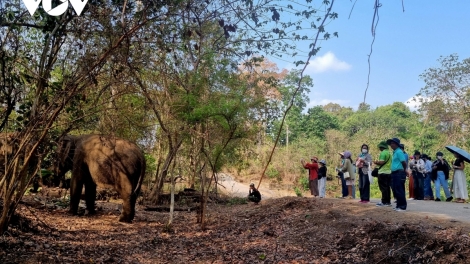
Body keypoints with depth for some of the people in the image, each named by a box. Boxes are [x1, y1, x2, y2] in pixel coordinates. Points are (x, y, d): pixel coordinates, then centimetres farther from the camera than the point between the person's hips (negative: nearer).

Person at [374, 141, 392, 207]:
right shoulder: (389, 153, 15)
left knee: (383, 188, -5)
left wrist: (376, 162, -3)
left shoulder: (383, 153, -12)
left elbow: (381, 162, -21)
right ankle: (388, 202, 14)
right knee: (387, 187, 11)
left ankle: (384, 202, -4)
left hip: (383, 172, -9)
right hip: (389, 172, 9)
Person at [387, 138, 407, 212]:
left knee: (399, 190, -7)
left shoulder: (399, 152, -11)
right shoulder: (395, 152, 18)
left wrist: (404, 171, -4)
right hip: (394, 173, 10)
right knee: (395, 190, 11)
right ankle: (399, 205, 18)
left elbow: (404, 163, -15)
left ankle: (402, 206, -2)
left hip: (399, 173, -10)